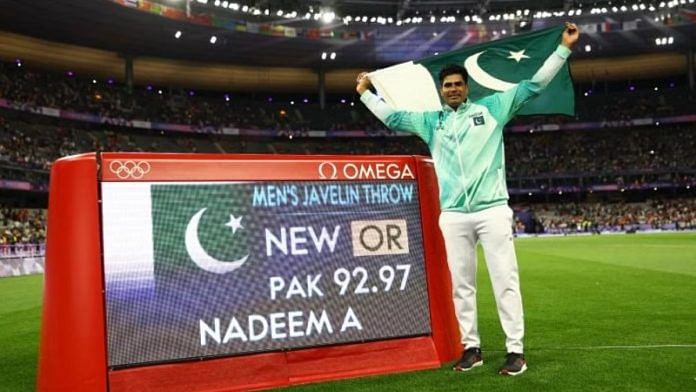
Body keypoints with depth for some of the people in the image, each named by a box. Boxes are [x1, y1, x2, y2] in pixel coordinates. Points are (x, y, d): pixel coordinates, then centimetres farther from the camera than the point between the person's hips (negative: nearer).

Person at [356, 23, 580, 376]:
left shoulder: (491, 108, 9)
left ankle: (515, 349, 5)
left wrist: (564, 48, 4)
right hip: (453, 215, 3)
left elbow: (533, 85, 8)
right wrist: (365, 94, 28)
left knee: (505, 280, -2)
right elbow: (392, 118, 25)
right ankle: (471, 347, 17)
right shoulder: (431, 121, 16)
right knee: (461, 284, 7)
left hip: (493, 210, -3)